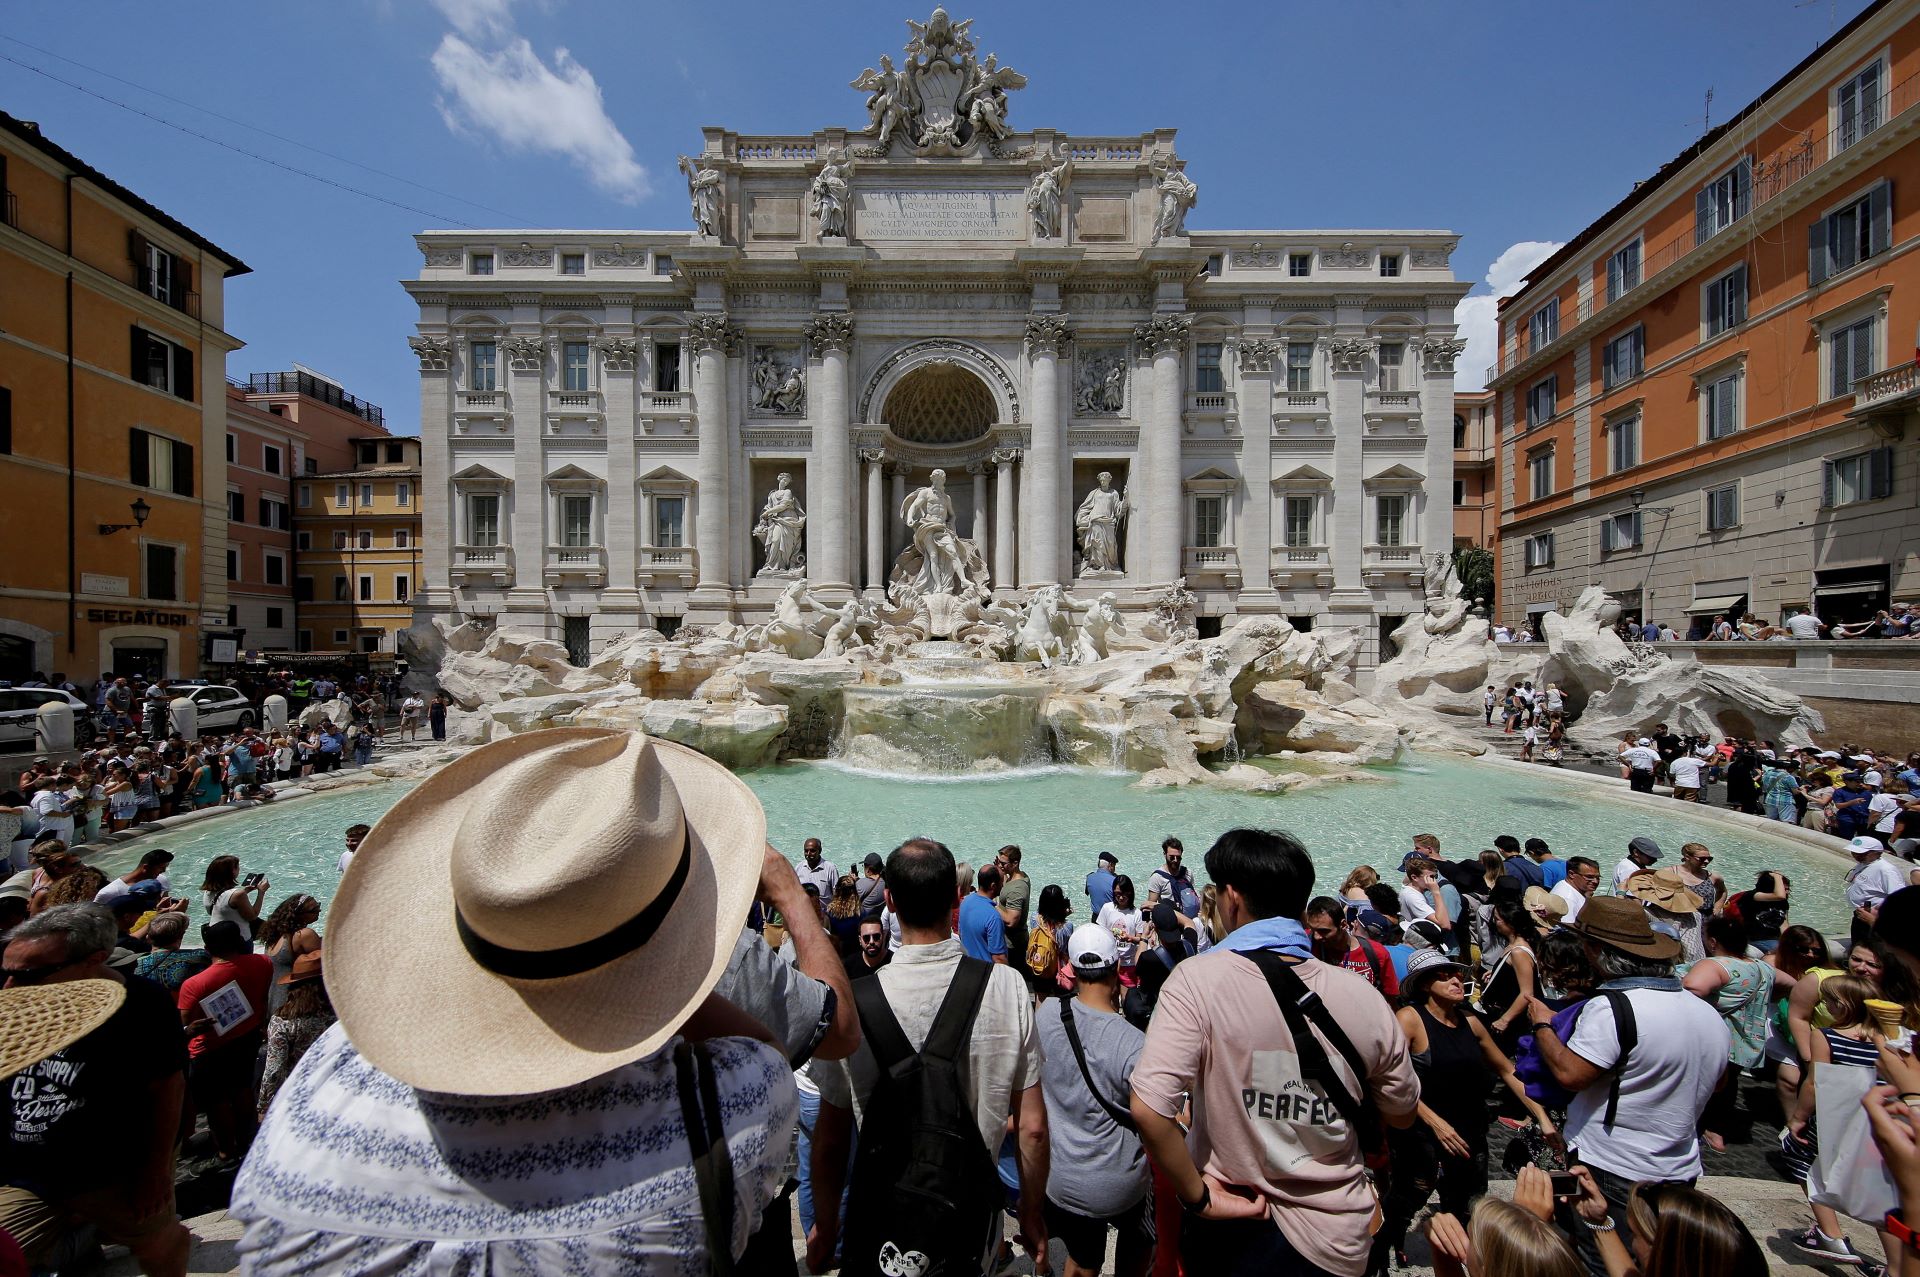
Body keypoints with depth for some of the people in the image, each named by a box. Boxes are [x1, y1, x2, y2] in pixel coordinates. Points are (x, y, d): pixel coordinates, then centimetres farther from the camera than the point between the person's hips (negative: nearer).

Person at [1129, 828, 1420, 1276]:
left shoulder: (1197, 981, -25)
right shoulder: (1364, 999, -14)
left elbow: (1150, 1107, -30)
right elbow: (1401, 1115, 3)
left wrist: (1198, 1196, -13)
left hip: (1234, 1229, -2)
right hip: (1338, 1240, 2)